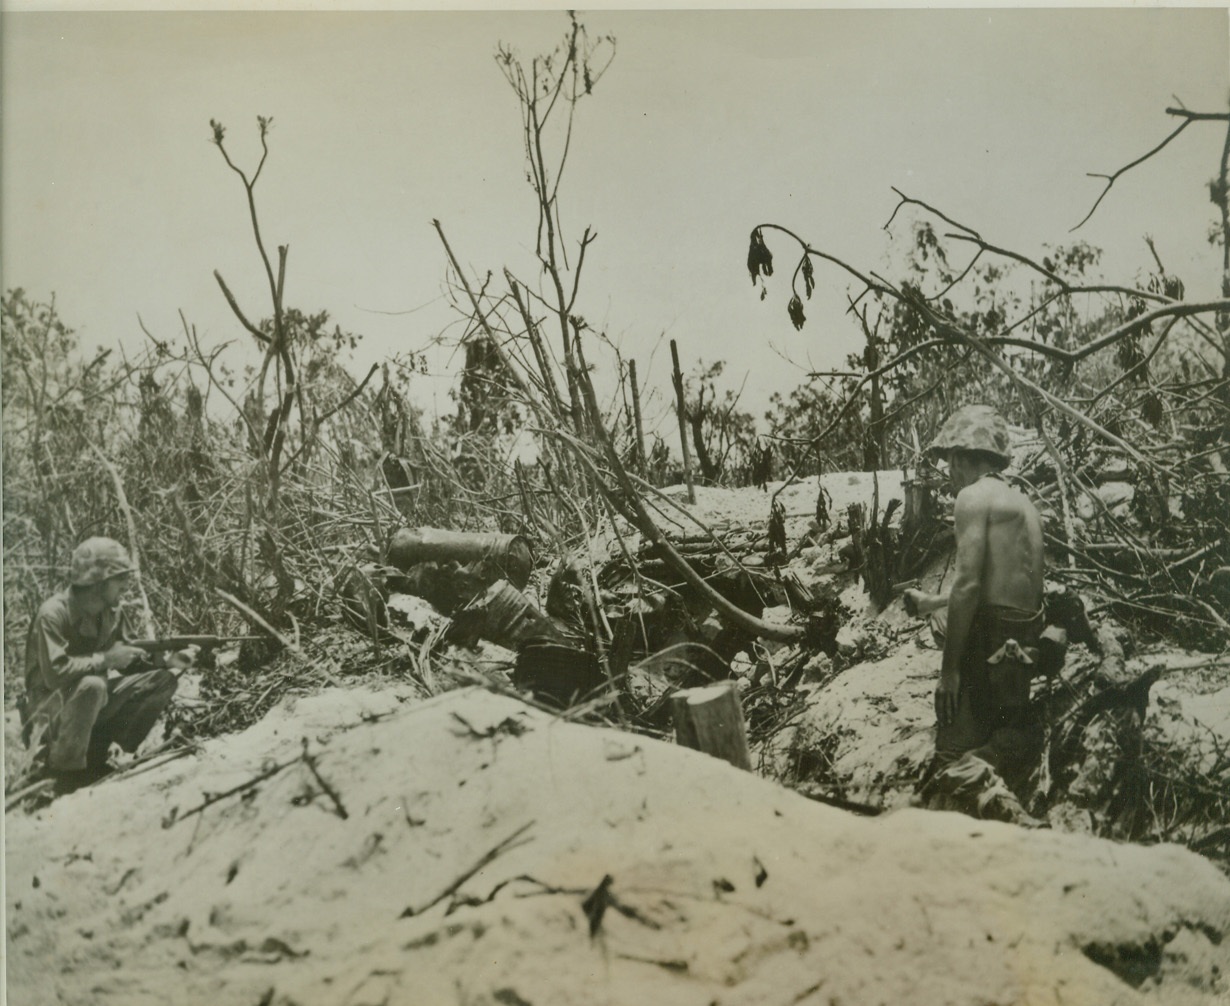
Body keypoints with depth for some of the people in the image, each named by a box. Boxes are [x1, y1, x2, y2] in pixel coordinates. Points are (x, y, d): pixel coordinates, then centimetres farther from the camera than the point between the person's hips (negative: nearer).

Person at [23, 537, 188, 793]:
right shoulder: (53, 614, -24)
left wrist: (165, 660, -12)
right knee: (92, 685, -39)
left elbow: (131, 656, 6)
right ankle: (65, 769, -20)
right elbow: (55, 673, -33)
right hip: (53, 705, -8)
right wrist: (106, 659, -28)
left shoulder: (112, 612, 0)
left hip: (95, 700, 8)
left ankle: (98, 753, -2)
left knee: (163, 680, -5)